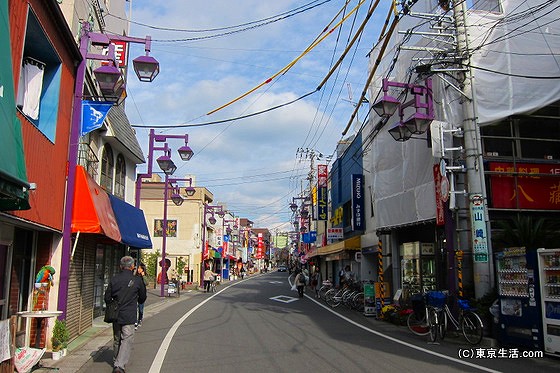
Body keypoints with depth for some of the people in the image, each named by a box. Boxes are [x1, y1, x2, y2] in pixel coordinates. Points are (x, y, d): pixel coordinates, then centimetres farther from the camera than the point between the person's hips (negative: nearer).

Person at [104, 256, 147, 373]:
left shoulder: (114, 279, 0)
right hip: (129, 316, -4)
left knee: (116, 340, 18)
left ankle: (116, 362, 32)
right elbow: (142, 298, 5)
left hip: (116, 315, 4)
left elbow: (107, 298, 3)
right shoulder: (137, 280, -7)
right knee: (127, 340, -1)